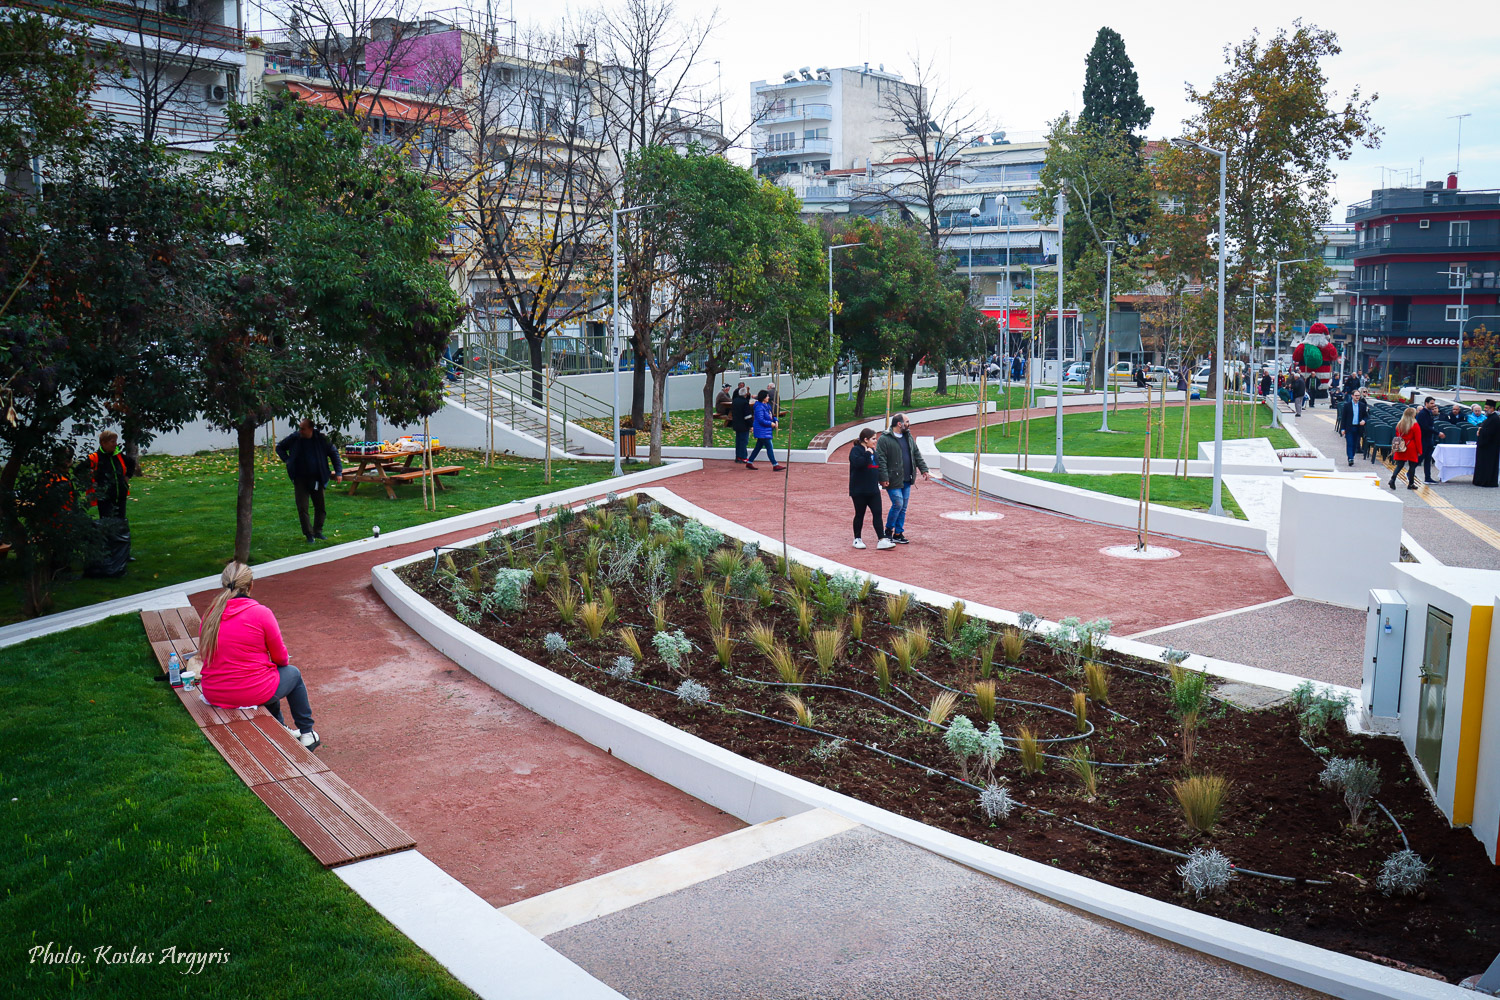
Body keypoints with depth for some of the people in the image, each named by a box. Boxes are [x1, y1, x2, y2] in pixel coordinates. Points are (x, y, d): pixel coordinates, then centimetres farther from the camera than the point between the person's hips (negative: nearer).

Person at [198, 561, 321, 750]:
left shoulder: (210, 614, -1)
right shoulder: (260, 612, -15)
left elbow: (204, 655, 10)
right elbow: (280, 657, -6)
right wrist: (286, 661, 18)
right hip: (252, 694, -5)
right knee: (293, 673, 25)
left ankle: (280, 729, 47)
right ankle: (306, 733, 35)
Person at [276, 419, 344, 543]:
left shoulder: (321, 439, -9)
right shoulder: (294, 438, -5)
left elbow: (334, 453, 4)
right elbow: (279, 448, 14)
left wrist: (338, 472, -2)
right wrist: (287, 460, -1)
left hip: (317, 480, 0)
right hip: (300, 479, 0)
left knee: (321, 507, 7)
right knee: (302, 508, -3)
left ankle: (317, 531, 24)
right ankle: (308, 534, 7)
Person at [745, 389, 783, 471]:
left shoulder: (767, 405, 13)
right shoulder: (759, 407, -17)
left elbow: (771, 415, 23)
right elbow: (761, 420, -22)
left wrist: (776, 420, 3)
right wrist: (770, 424, -16)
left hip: (766, 431, 10)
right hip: (762, 431, -10)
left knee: (758, 447, 14)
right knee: (769, 448, -7)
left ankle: (749, 463, 21)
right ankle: (775, 465, -4)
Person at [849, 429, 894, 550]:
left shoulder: (872, 451, 14)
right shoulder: (856, 450, -10)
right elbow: (857, 463, -29)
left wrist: (878, 482, 19)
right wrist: (867, 453, -28)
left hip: (873, 490, 7)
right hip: (859, 490, -7)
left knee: (877, 514, -1)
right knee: (859, 514, 4)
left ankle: (882, 540, -4)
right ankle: (857, 539, 18)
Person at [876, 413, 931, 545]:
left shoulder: (909, 437, 13)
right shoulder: (884, 439, -10)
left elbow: (917, 454, 19)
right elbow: (881, 460, -13)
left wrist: (924, 470, 11)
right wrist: (884, 478, -19)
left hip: (907, 480, 7)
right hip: (893, 480, -7)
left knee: (903, 507, 8)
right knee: (898, 504, -11)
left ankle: (898, 534, 16)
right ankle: (888, 531, 8)